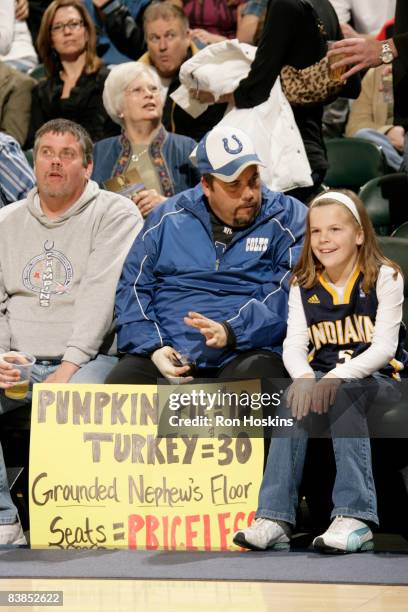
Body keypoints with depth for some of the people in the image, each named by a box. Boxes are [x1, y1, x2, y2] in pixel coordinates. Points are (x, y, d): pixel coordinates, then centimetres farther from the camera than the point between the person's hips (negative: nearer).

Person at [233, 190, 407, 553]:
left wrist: (337, 377, -28)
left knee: (344, 396, -36)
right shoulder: (304, 286, 8)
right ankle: (275, 519, -38)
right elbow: (294, 345, -1)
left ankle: (355, 518, -44)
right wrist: (304, 378, -25)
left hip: (374, 376, -3)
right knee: (295, 400, -29)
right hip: (323, 374, 3)